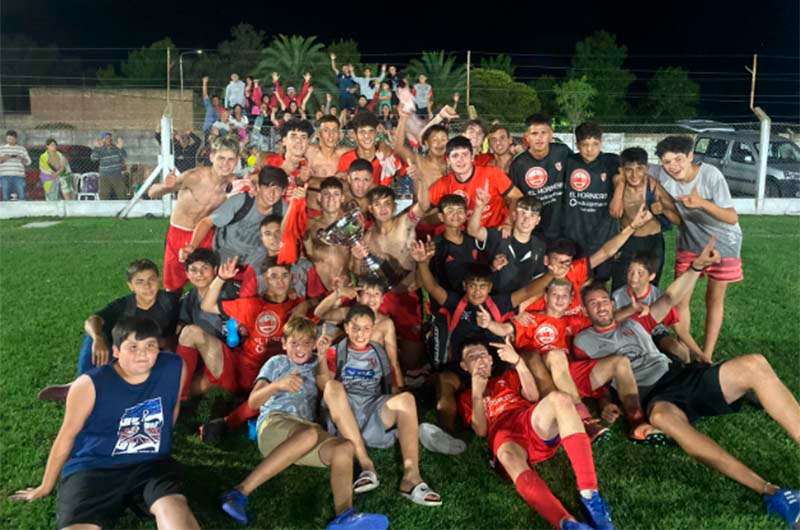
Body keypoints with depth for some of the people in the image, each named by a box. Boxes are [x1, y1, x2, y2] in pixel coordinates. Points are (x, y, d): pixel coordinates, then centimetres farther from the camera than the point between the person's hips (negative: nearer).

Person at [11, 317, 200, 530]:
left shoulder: (174, 368, -6)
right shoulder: (90, 385, -12)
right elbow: (66, 436, 2)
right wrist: (46, 487, 13)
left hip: (151, 465, 2)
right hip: (93, 468, -1)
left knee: (172, 507, -29)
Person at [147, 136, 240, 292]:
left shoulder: (233, 182, -12)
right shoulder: (194, 176, -24)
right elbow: (152, 193, -22)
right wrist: (165, 186, -42)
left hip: (206, 237, 3)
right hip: (180, 234, -3)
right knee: (173, 287, 11)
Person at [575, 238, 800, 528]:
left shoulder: (634, 323, 23)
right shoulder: (584, 341, 15)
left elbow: (671, 299, 15)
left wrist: (696, 266, 2)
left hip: (680, 377, 5)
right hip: (652, 397, -4)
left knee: (754, 364, -20)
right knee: (663, 416, -44)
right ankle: (770, 493, -48)